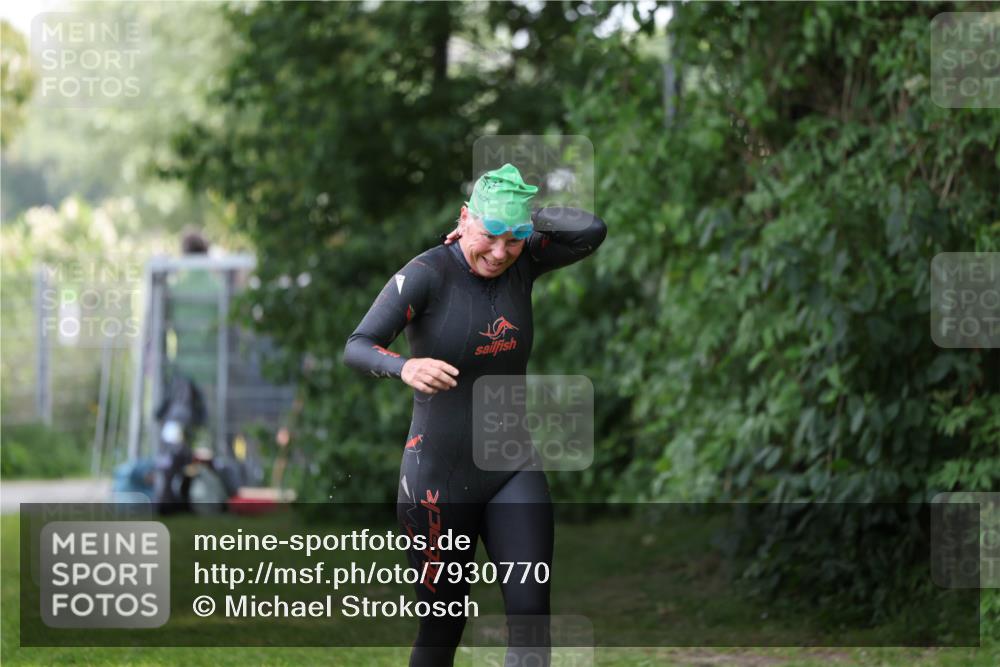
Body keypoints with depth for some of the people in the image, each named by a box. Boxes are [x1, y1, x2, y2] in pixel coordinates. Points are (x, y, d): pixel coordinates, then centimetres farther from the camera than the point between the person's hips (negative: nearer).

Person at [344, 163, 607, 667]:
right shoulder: (426, 274, -15)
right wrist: (404, 367, -46)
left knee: (531, 618, -10)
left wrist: (523, 219, -8)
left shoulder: (522, 263, 0)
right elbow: (356, 347, -26)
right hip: (440, 479, -4)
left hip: (513, 470, 4)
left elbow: (591, 231, -14)